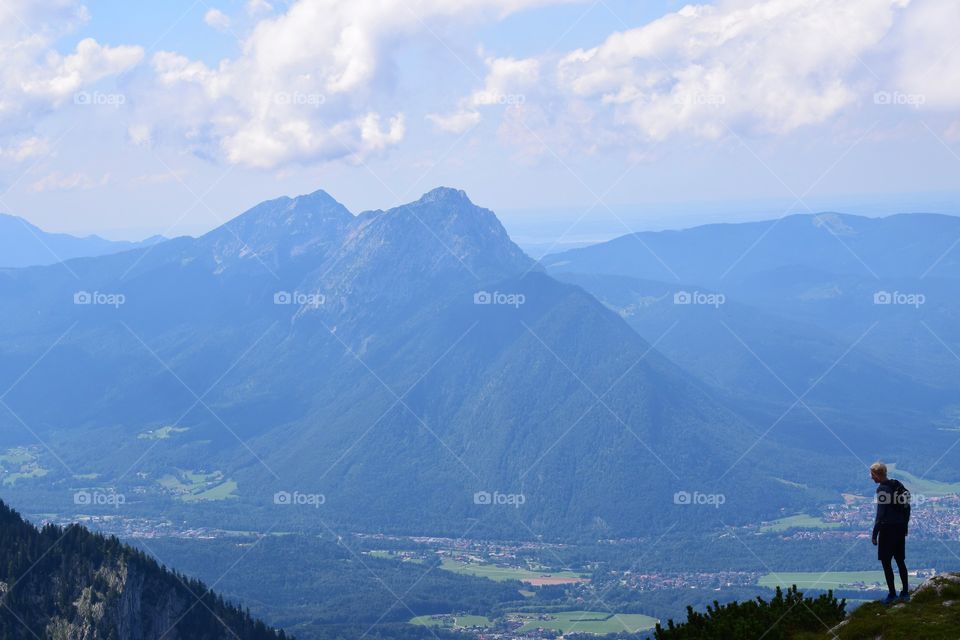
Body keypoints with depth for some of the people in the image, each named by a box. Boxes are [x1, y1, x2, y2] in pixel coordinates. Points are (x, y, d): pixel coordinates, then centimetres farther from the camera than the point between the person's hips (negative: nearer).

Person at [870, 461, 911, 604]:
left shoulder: (882, 489, -15)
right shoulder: (899, 485, 9)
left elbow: (880, 514, -18)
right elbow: (907, 508, 13)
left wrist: (875, 534, -14)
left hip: (887, 529, -8)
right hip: (901, 528, 8)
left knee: (886, 561, 0)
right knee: (900, 561, 15)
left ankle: (892, 594, 0)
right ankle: (905, 592, 18)